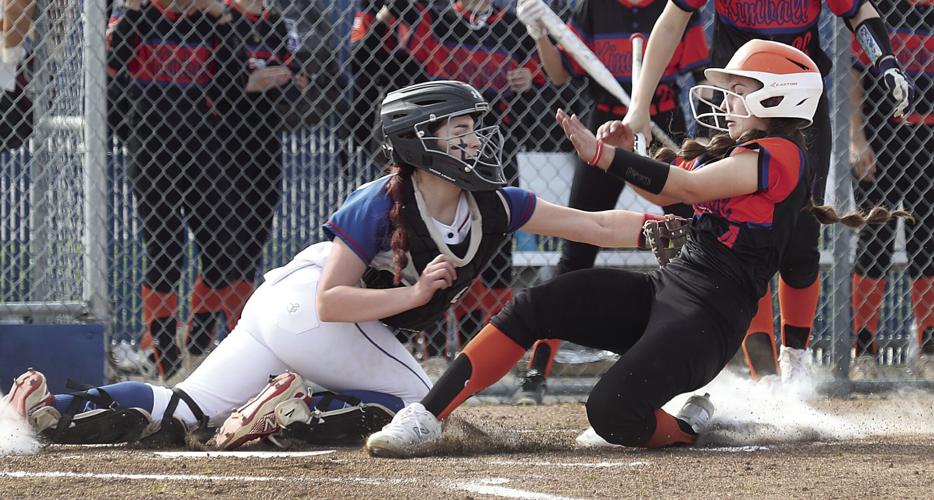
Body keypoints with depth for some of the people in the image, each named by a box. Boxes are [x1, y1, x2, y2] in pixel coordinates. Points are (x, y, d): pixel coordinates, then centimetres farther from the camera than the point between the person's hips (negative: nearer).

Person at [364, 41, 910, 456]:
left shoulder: (782, 152, -10)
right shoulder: (733, 149, 20)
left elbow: (688, 187, -20)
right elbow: (663, 192, 29)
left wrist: (602, 153, -22)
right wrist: (626, 153, 7)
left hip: (711, 314, -9)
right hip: (661, 291, 9)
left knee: (612, 413, -28)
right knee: (532, 307, -11)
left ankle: (687, 428, 5)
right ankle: (428, 417, -14)